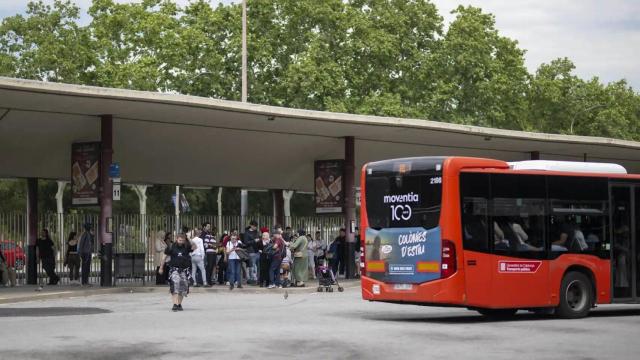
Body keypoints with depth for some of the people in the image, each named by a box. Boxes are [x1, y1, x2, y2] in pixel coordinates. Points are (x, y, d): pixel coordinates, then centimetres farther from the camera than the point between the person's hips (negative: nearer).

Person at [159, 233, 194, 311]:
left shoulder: (186, 247, 1)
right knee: (175, 285, -19)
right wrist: (161, 268, 12)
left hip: (184, 269, 3)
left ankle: (179, 304, 23)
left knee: (183, 287, 7)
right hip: (174, 269, -3)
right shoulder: (172, 247, -2)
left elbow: (194, 247, -16)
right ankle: (175, 304, -25)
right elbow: (165, 257, 8)